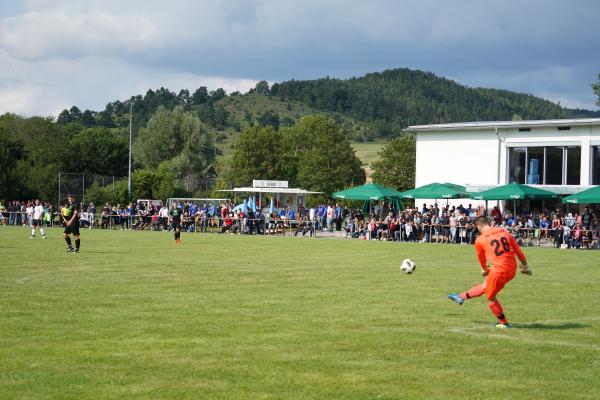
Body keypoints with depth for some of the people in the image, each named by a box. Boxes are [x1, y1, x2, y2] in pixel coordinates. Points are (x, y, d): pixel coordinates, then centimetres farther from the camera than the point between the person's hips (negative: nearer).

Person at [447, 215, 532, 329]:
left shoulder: (480, 240, -3)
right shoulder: (505, 232, 7)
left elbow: (481, 258, 15)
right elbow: (518, 251, 9)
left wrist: (485, 269, 35)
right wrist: (525, 266, 21)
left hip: (499, 270, -6)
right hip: (512, 270, 6)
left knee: (490, 297, 17)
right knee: (486, 286, 25)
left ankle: (504, 323, 26)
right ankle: (461, 297, 44)